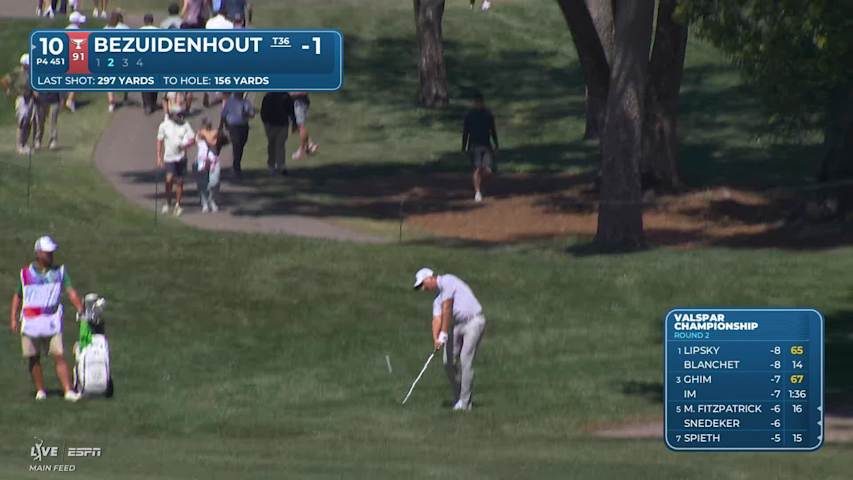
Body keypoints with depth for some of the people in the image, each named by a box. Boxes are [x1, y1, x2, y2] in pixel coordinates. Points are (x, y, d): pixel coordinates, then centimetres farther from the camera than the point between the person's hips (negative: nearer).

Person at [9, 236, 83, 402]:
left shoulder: (59, 272, 6)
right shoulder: (26, 273, 5)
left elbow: (71, 292, -1)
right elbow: (17, 296, 10)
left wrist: (81, 310, -12)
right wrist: (13, 318, 3)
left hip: (52, 322, -1)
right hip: (31, 323, 1)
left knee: (59, 356, -10)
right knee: (33, 358, 6)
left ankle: (68, 391, -13)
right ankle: (40, 390, 19)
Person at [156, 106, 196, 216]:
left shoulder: (185, 125, 0)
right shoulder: (164, 126, -2)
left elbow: (192, 139, 2)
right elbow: (159, 142, 6)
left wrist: (185, 146, -19)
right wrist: (159, 157, 1)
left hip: (181, 157, 2)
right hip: (169, 157, -2)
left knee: (180, 182, 6)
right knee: (169, 179, -17)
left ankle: (177, 205, 18)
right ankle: (168, 202, 4)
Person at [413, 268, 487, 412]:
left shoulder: (447, 281, -8)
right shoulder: (437, 298, 17)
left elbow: (447, 309, -13)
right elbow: (437, 318, 4)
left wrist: (444, 334, -13)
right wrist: (436, 339, -15)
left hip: (473, 322, -9)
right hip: (457, 325, 9)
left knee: (465, 361, -13)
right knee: (449, 361, 5)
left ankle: (464, 402, -10)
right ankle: (457, 398, 17)